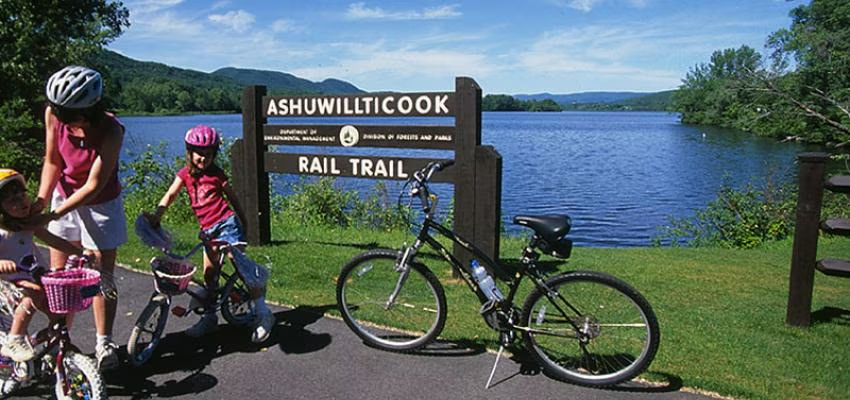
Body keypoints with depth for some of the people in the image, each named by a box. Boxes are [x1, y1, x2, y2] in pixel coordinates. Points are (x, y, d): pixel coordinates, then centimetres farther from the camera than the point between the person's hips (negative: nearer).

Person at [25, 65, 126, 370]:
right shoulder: (53, 115, -18)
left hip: (100, 205, -4)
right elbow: (52, 162, -6)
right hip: (64, 198, 4)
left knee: (102, 277, 3)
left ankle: (104, 344, 16)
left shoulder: (111, 131, -30)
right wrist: (40, 202, -16)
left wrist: (50, 216, -26)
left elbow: (93, 186, -26)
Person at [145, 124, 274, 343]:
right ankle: (209, 317, 23)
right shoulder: (185, 174, 6)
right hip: (208, 230, 4)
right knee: (209, 275, 8)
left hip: (226, 223, -4)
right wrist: (156, 214, -22)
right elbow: (170, 195, -5)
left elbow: (231, 196, 10)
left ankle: (263, 314, -11)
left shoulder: (216, 173, 1)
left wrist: (243, 220, 15)